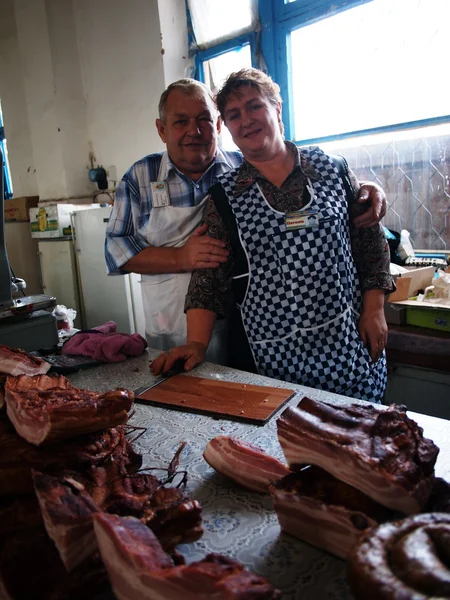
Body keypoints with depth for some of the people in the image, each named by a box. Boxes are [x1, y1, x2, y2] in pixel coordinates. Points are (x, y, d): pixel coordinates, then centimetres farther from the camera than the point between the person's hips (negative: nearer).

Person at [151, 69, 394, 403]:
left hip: (350, 345, 2)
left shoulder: (331, 168, 4)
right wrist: (197, 344, -10)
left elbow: (371, 241, 7)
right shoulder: (224, 196, 1)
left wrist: (375, 310, 1)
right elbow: (210, 278, -1)